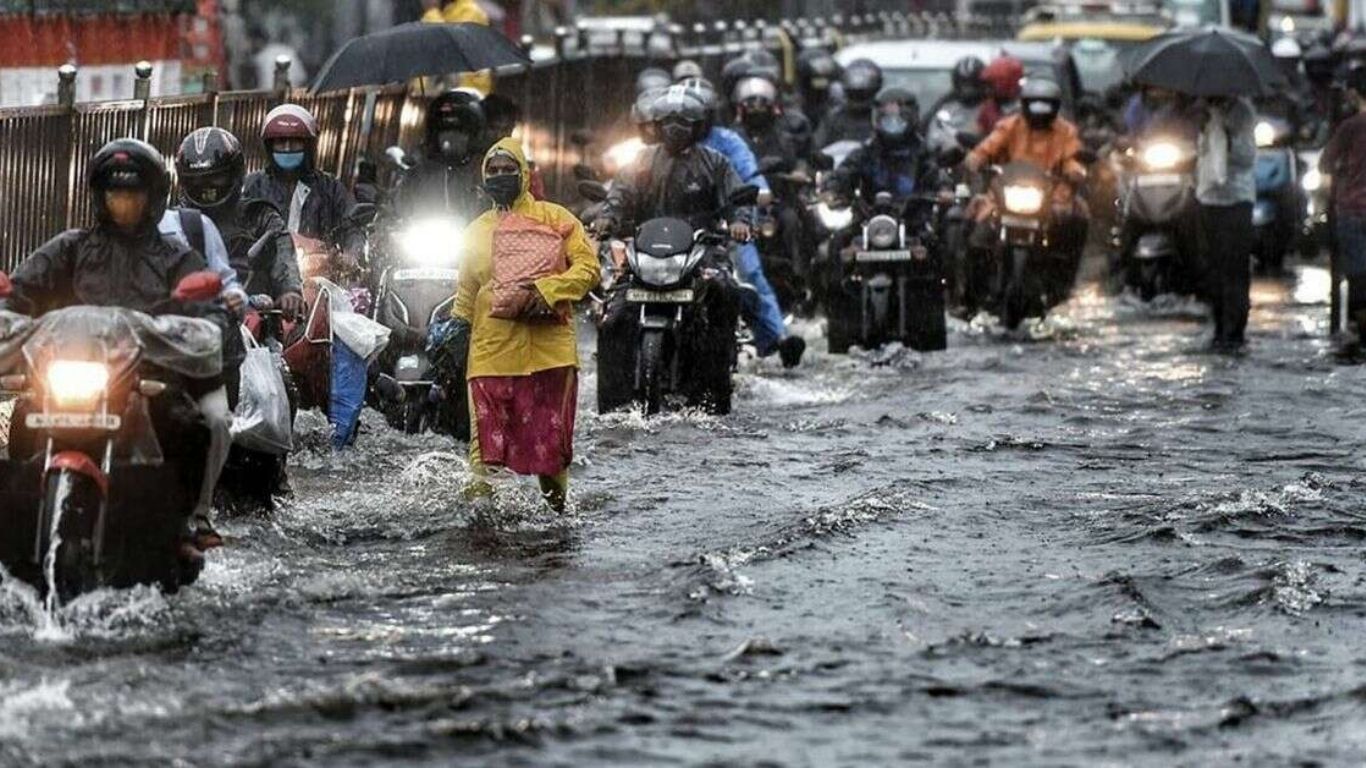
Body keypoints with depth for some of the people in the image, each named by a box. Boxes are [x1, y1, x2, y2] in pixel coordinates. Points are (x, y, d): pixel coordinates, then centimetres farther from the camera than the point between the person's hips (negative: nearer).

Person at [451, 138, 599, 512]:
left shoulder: (554, 218, 6)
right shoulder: (477, 231, 19)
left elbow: (587, 266, -3)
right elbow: (467, 292, 28)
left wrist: (548, 290, -15)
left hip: (548, 345, -3)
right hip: (492, 350, 3)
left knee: (549, 429, 2)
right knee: (487, 429, -7)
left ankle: (555, 500, 16)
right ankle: (479, 493, -7)